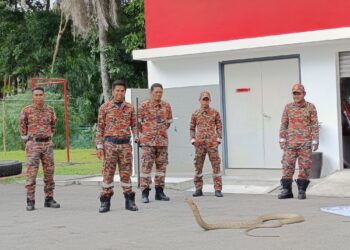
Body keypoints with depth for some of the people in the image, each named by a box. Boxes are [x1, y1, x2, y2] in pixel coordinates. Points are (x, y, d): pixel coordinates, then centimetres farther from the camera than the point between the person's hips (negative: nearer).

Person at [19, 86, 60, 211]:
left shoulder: (50, 110, 6)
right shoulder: (26, 111, -3)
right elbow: (22, 127, 8)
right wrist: (27, 141, 8)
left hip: (47, 144, 3)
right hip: (33, 145, -3)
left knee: (49, 172, 5)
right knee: (31, 173, -6)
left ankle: (49, 199, 14)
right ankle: (30, 202, 0)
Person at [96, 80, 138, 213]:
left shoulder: (130, 108, 8)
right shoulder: (105, 107, 2)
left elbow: (134, 125, 12)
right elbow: (100, 128, 3)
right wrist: (99, 146, -3)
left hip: (125, 144, 2)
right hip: (110, 144, -2)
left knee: (126, 173, 5)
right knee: (108, 173, 0)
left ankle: (129, 201, 11)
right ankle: (105, 202, 6)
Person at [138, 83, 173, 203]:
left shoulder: (167, 106, 7)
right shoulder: (143, 106, -3)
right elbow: (138, 122, 3)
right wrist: (145, 134, 8)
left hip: (162, 140, 4)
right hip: (147, 141, -4)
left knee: (161, 166, 7)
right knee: (146, 166, -6)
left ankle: (159, 192, 15)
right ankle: (145, 193, -3)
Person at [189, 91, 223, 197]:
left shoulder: (215, 113, 5)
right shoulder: (195, 114, 8)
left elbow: (219, 127, 8)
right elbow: (192, 128, 14)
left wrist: (218, 139, -2)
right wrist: (193, 140, 3)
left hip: (212, 144, -1)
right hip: (200, 144, 1)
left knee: (216, 166, -3)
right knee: (198, 166, 3)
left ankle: (218, 190, 0)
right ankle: (198, 189, 12)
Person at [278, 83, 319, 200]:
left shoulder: (311, 107, 1)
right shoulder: (288, 107, 7)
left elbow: (314, 125, -1)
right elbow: (283, 124, 8)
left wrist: (315, 141, -7)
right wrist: (282, 139, 1)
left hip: (305, 143, -2)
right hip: (291, 142, 2)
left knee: (305, 166, 0)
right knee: (287, 165, -2)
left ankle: (302, 191, 8)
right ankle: (287, 190, 4)